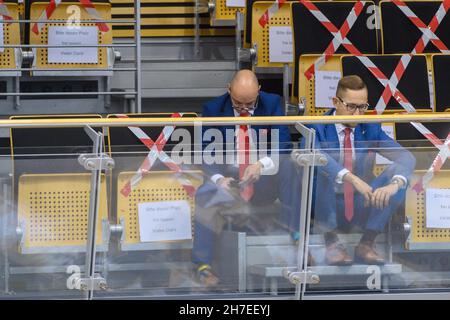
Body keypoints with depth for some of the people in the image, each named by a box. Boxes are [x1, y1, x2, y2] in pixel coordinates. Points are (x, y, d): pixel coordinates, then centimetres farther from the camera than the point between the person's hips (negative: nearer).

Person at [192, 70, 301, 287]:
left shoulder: (272, 104, -1)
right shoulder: (213, 109, -2)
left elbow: (283, 146, -9)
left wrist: (262, 164, -29)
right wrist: (219, 178, -27)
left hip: (264, 182, 1)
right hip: (229, 180, -1)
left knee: (287, 165, -30)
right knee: (204, 196, -33)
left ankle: (293, 229, -25)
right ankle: (203, 264, -24)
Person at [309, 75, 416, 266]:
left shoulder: (371, 129, 4)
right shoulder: (317, 128, -8)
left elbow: (405, 157, -8)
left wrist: (395, 184, -31)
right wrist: (351, 178, -45)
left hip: (361, 207, 4)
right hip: (328, 207, -4)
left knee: (399, 174, -17)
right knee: (319, 169, -32)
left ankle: (366, 243, -14)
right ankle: (331, 242, -22)